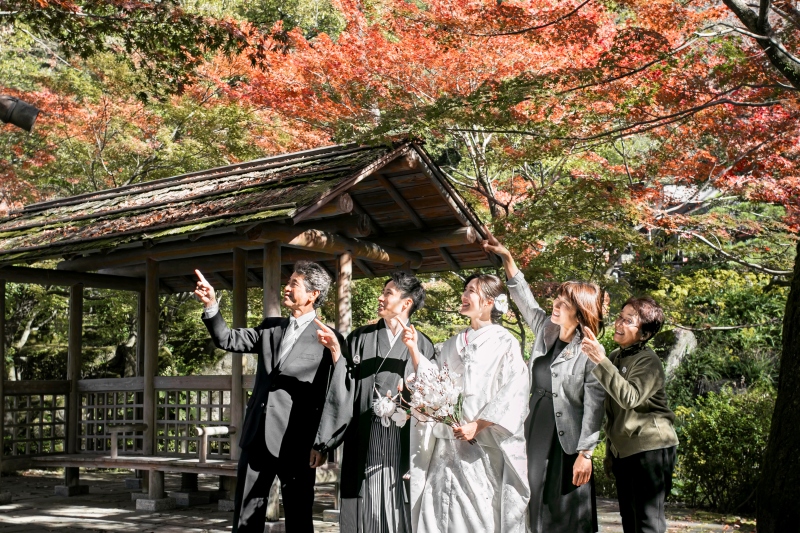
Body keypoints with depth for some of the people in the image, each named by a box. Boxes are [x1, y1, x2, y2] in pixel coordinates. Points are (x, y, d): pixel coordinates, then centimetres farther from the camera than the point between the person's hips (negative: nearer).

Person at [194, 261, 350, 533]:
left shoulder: (329, 339, -5)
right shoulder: (270, 327, 13)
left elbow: (336, 394, -10)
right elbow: (228, 339, 9)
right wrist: (211, 305, -4)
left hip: (296, 444, -5)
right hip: (258, 439, 5)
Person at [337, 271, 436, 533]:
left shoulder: (423, 344, 6)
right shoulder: (360, 338, 11)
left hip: (404, 441, -1)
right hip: (364, 440, 1)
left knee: (400, 509, 3)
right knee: (365, 510, 3)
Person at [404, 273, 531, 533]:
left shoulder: (505, 344, -4)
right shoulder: (453, 344, 15)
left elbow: (512, 395, -11)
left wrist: (477, 426, -16)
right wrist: (414, 350, 2)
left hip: (483, 446, -5)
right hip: (447, 444, 5)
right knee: (441, 512, 5)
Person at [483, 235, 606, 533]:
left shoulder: (590, 352, -13)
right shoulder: (545, 330, 5)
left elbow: (594, 408, -14)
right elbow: (524, 297, 15)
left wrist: (585, 453, -17)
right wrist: (506, 258, 9)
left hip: (566, 440, -6)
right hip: (535, 433, 6)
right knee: (535, 504, 10)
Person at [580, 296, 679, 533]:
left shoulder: (648, 361, -13)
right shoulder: (615, 357, 10)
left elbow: (630, 397, -30)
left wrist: (601, 361, -34)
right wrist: (610, 451, 16)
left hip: (650, 447, -8)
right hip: (622, 449, 8)